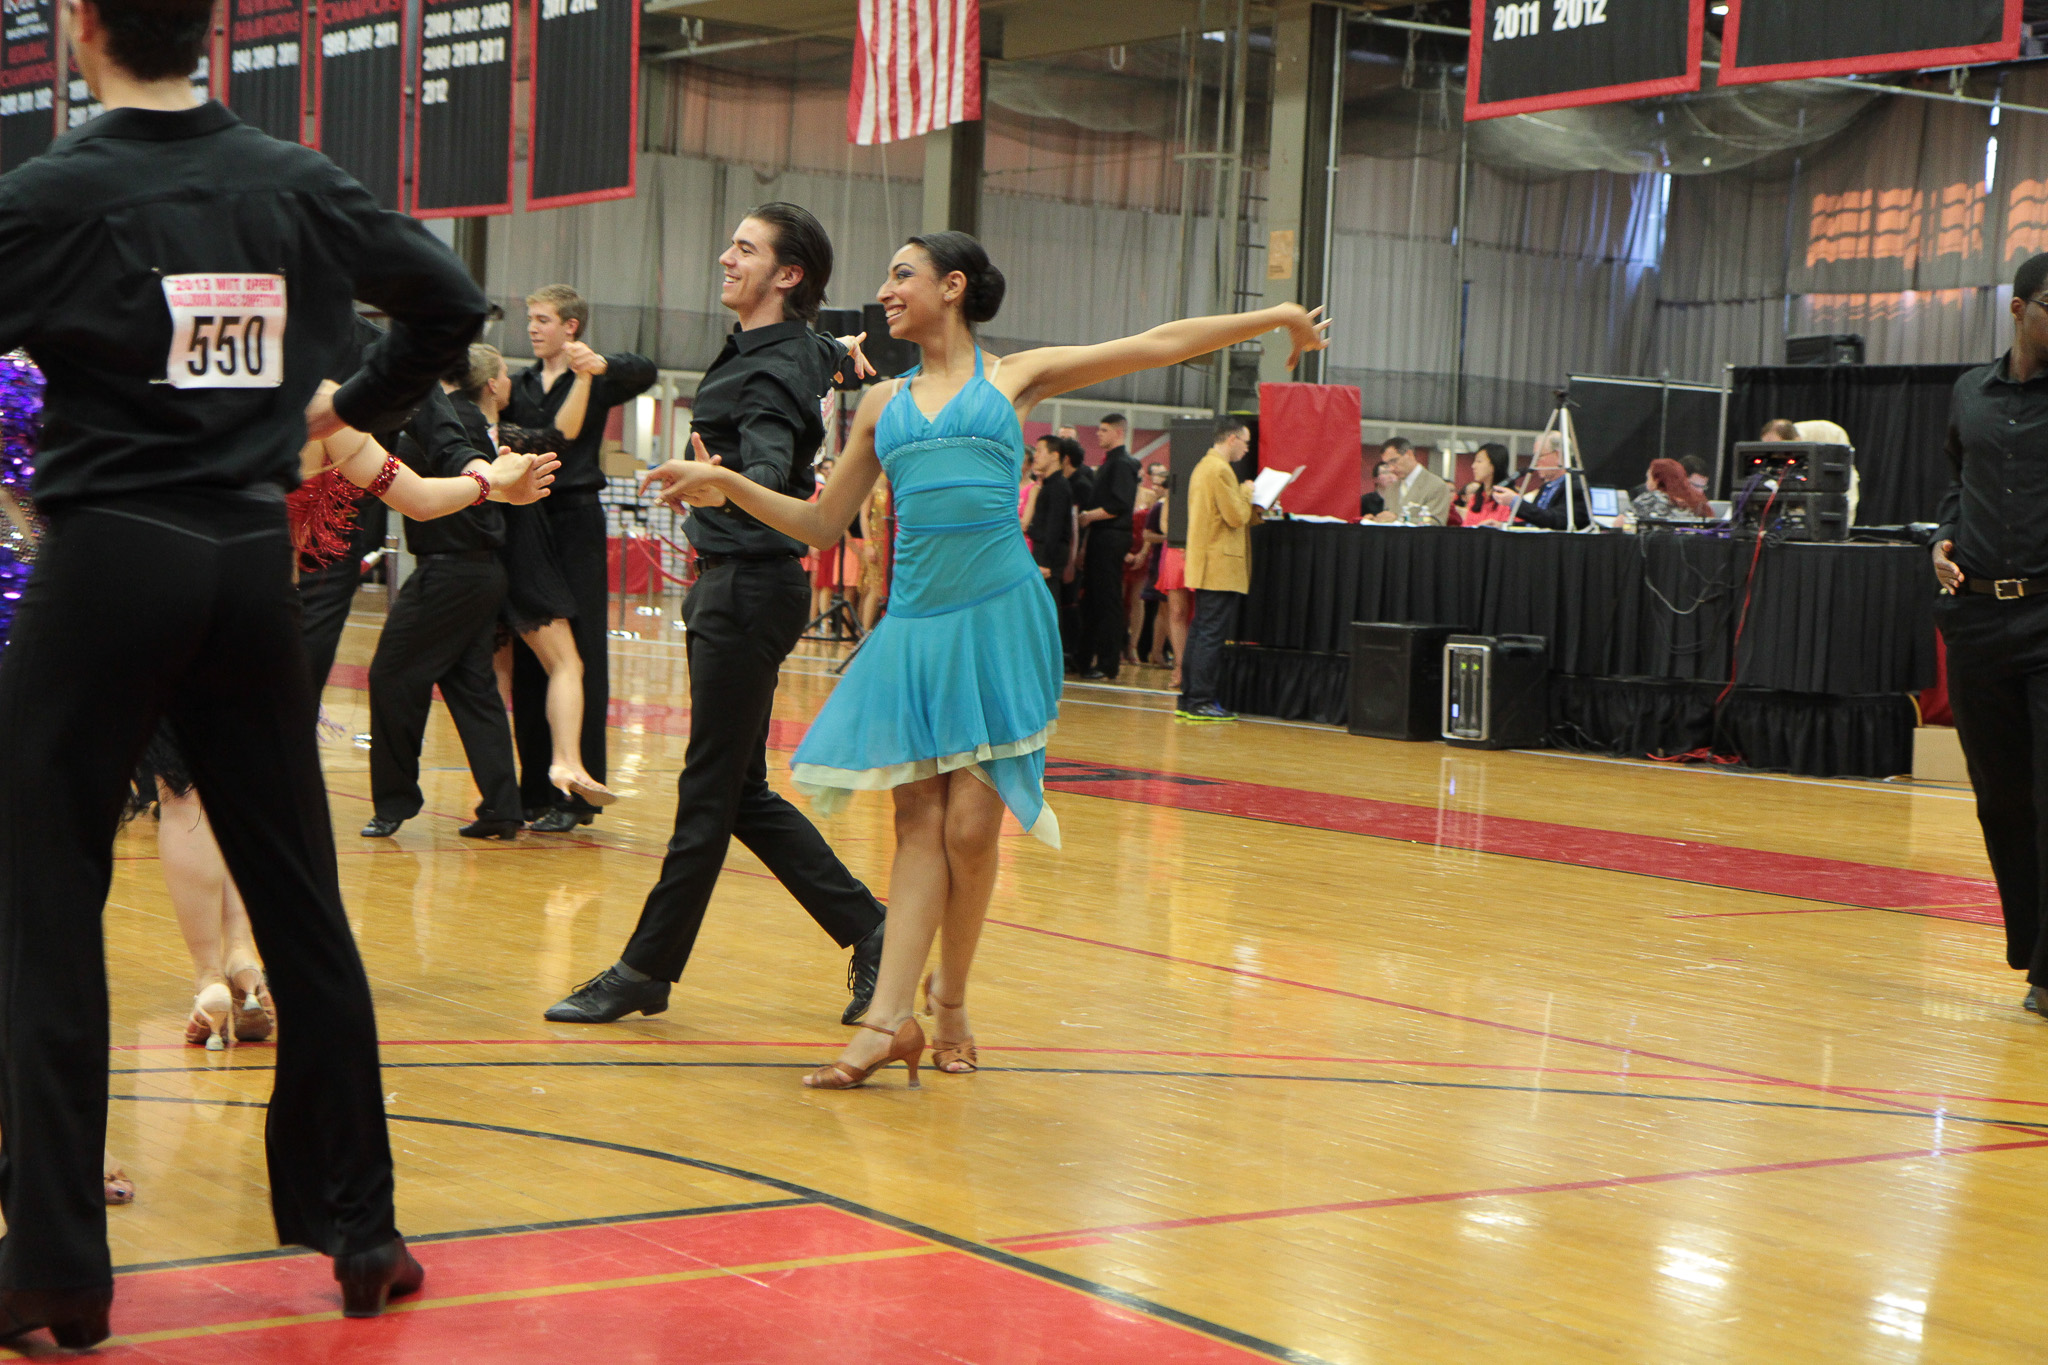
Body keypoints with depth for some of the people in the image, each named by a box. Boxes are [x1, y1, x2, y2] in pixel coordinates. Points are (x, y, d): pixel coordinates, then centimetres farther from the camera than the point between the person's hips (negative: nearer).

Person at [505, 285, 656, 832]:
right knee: (527, 657, 6)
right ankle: (536, 790, 13)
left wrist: (602, 364, -38)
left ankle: (576, 794, -1)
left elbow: (645, 373, -19)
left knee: (578, 657, -3)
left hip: (575, 523, -5)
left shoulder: (595, 380, -1)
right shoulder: (521, 385, 14)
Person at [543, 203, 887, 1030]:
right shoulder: (801, 354, 11)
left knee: (711, 791, -2)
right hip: (731, 586, 10)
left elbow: (771, 472, -35)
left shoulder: (777, 372, -16)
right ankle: (868, 931, 15)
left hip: (750, 589, -10)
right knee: (742, 793, 11)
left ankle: (647, 971, 4)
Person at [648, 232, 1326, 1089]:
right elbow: (822, 524, 20)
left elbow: (1159, 344, 10)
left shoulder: (1016, 377, 9)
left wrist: (1276, 317, 10)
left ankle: (951, 1000, 14)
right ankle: (892, 1018, -6)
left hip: (999, 616, -3)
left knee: (971, 825, -4)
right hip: (916, 624, 3)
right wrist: (728, 486, 7)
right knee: (919, 823, -2)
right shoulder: (884, 405, 17)